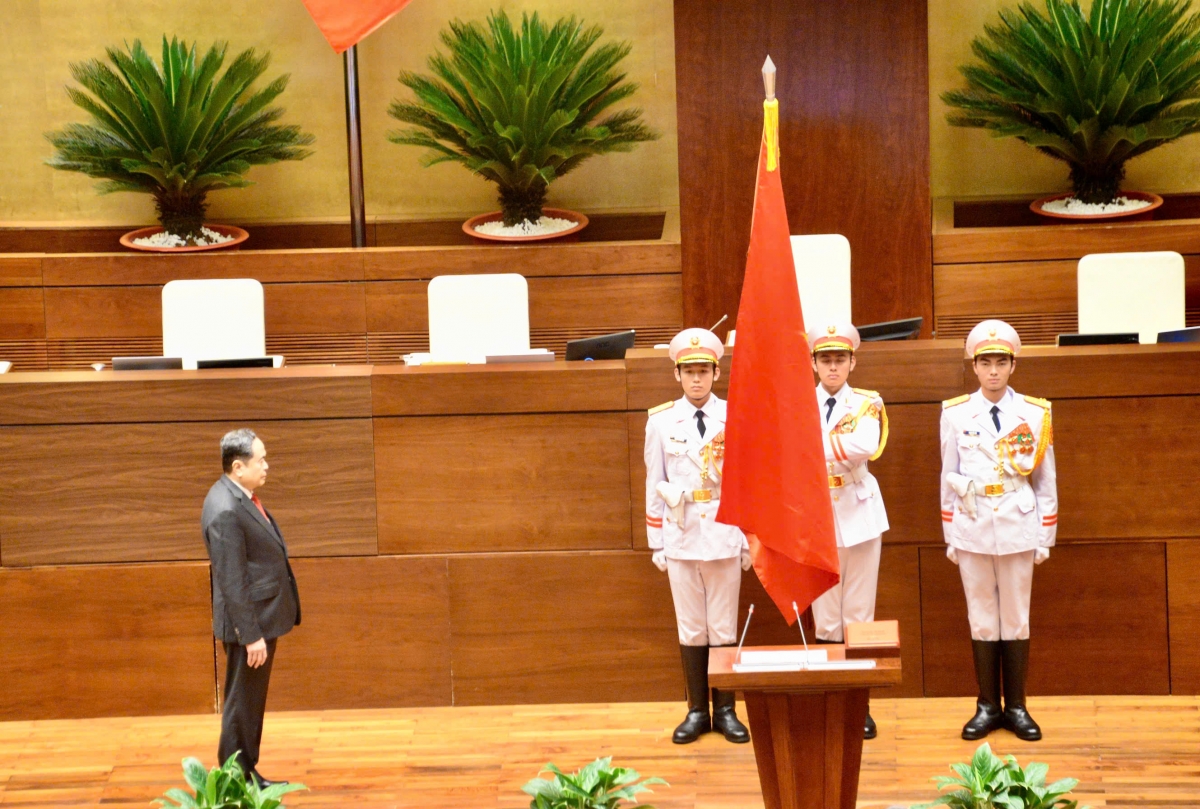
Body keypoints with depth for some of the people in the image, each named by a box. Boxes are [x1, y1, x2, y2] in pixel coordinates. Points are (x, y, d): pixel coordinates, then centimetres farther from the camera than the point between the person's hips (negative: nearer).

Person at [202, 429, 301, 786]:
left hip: (262, 616, 10)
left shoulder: (240, 497, 6)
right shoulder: (225, 511, -24)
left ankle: (247, 774, 26)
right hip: (249, 622, -10)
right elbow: (231, 583, -23)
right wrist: (251, 635, -21)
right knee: (242, 703, 1)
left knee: (251, 702, 17)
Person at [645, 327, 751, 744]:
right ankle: (696, 711, 15)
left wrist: (750, 541, 2)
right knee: (690, 628, 6)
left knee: (724, 627, 5)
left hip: (724, 536, -1)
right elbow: (654, 484, 6)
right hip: (680, 535, 1)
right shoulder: (661, 421, 2)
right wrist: (656, 543, 5)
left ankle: (726, 710, 14)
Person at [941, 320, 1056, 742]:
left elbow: (1045, 479, 4)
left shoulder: (1035, 413, 1)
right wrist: (949, 537, 6)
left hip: (1017, 528, 0)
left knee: (1016, 618, 4)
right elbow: (948, 476, 6)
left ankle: (1016, 707, 12)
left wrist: (1045, 537, 3)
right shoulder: (955, 414, 2)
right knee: (982, 618, 4)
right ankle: (987, 706, 12)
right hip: (972, 529, 0)